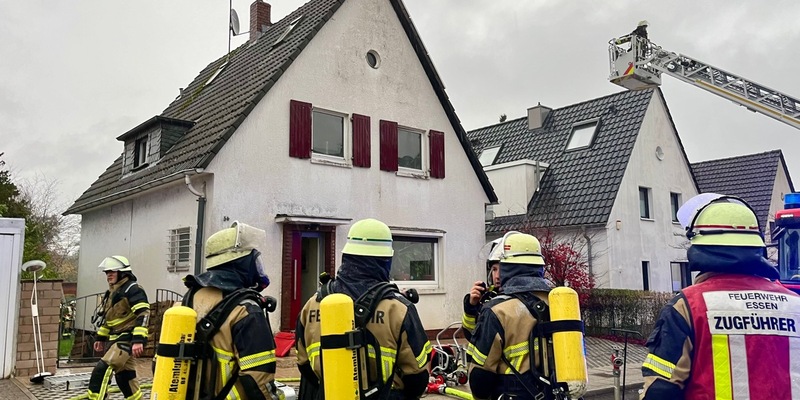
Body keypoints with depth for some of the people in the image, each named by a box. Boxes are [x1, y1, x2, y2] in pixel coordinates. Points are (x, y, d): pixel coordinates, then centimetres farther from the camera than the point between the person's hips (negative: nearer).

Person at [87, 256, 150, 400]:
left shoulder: (132, 289, -14)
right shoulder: (112, 292, 16)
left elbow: (143, 314, -24)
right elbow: (108, 317, 27)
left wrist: (138, 340, -31)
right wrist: (101, 337, 25)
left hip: (128, 339, -10)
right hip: (118, 339, 10)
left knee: (102, 370, -18)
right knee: (125, 376, 13)